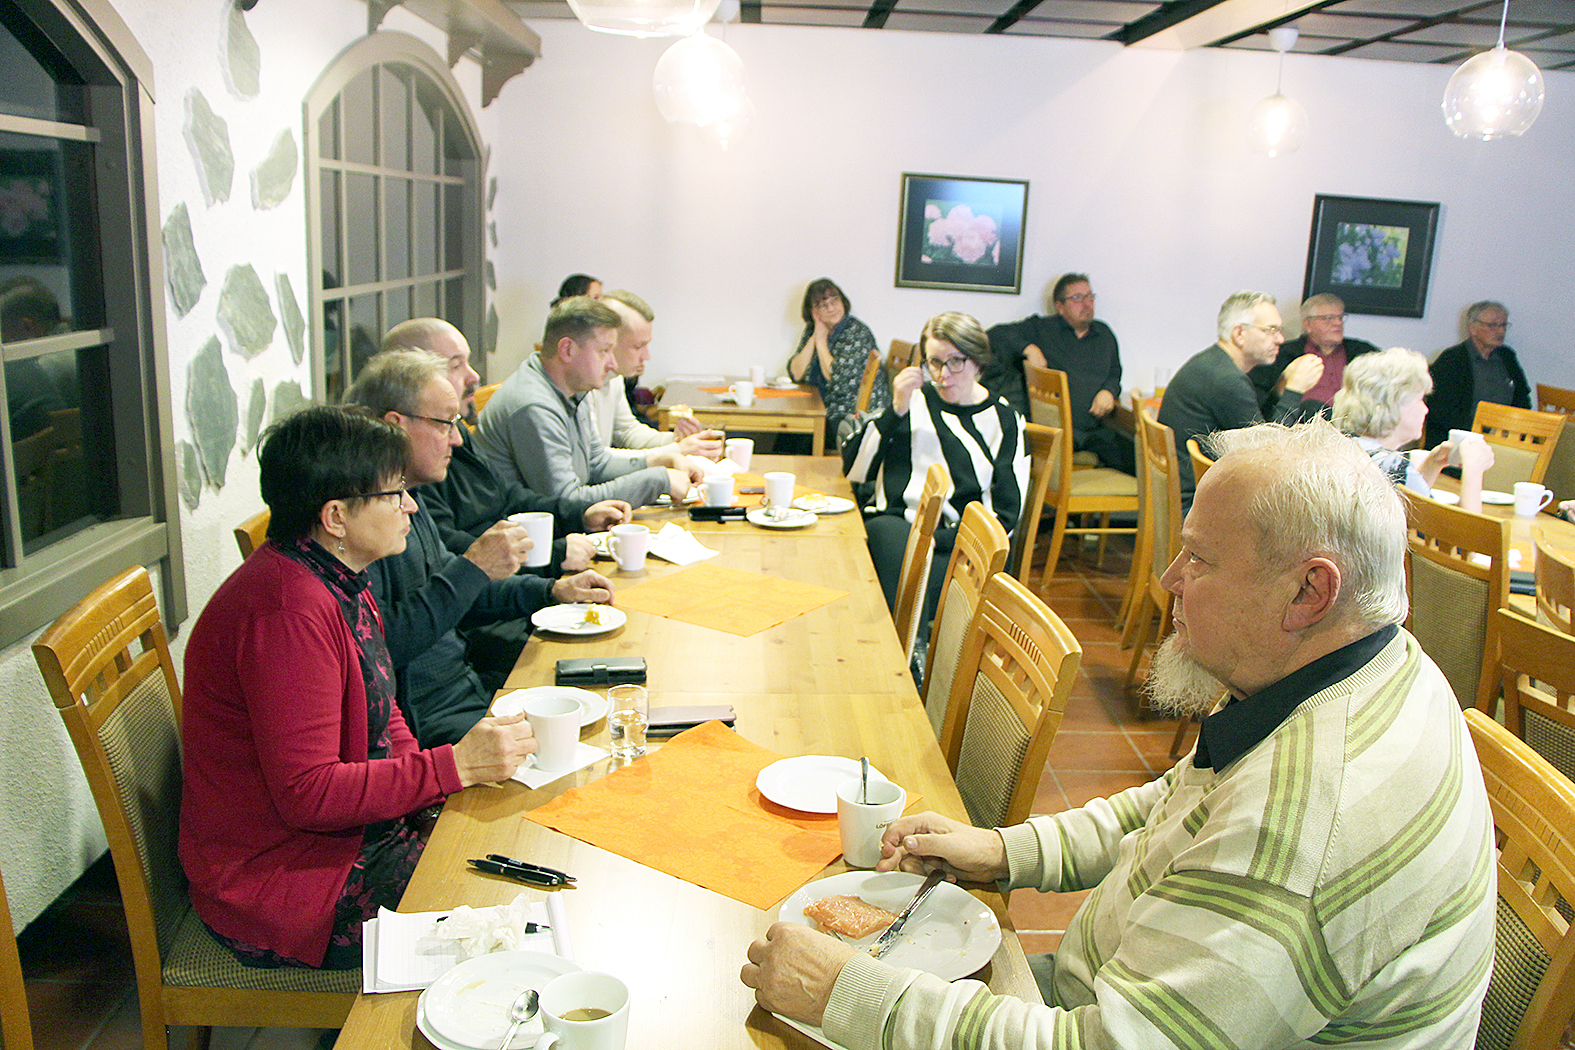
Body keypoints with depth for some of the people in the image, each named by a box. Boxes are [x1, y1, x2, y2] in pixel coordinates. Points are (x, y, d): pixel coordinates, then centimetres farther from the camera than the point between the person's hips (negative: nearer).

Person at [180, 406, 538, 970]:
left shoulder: (340, 581, 5)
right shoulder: (288, 610, -27)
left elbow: (380, 715, 13)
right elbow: (308, 793, -27)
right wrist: (456, 765, -25)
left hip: (349, 831, 9)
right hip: (279, 880, -9)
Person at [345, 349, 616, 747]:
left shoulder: (407, 497, 13)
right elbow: (378, 646, -28)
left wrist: (553, 591, 18)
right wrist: (473, 568, -23)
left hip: (466, 688, 10)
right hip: (422, 721, -10)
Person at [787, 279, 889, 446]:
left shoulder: (858, 332, -13)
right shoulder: (812, 329, 7)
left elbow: (840, 383, -22)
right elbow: (795, 374, -1)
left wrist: (821, 340, -13)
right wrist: (815, 337, -8)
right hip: (829, 412, 7)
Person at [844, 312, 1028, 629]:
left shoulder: (1005, 421, 10)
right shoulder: (915, 400, 15)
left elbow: (1005, 515, 2)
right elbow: (855, 468, 6)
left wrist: (937, 538, -12)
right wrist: (897, 411, -5)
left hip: (957, 547, -2)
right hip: (892, 525, 2)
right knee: (888, 533, -35)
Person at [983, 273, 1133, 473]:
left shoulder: (1104, 334, 25)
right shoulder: (1041, 328, 11)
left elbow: (1115, 375, 31)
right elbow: (997, 335, 5)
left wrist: (1108, 392, 7)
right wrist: (1029, 349, -11)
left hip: (1096, 429, 4)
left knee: (1138, 458, -20)